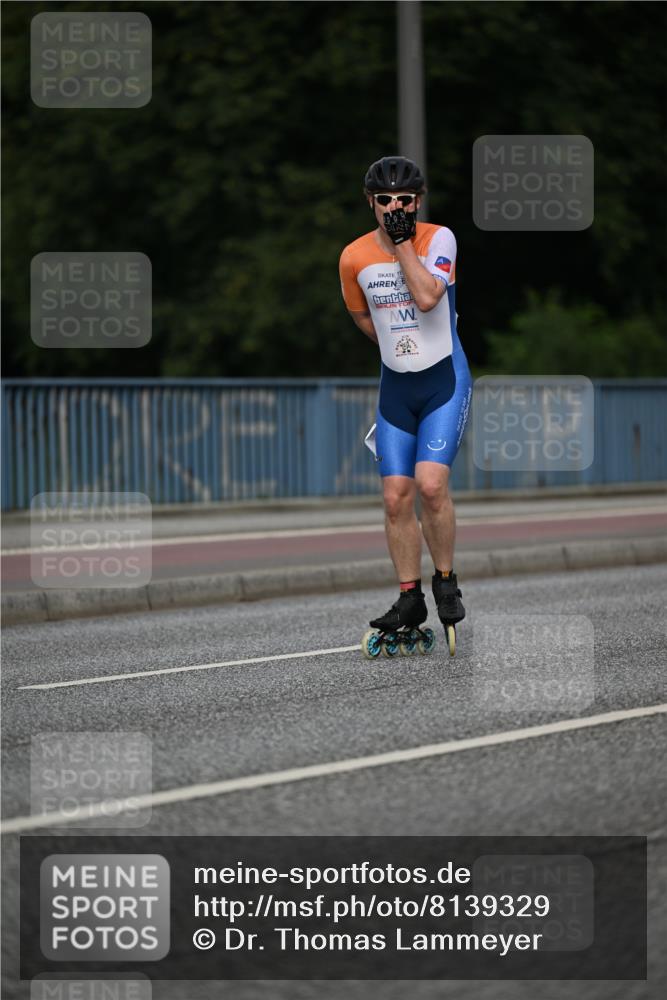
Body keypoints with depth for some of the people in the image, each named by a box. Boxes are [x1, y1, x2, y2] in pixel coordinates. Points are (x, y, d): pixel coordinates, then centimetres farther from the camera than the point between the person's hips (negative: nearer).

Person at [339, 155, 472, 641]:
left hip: (445, 381, -4)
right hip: (395, 385, 4)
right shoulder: (354, 257, -1)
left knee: (431, 484, -19)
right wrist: (397, 344, 13)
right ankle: (410, 598, 10)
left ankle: (445, 580, 1)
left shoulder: (439, 238, -10)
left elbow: (427, 297, -26)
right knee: (397, 496, -2)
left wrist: (403, 241, -20)